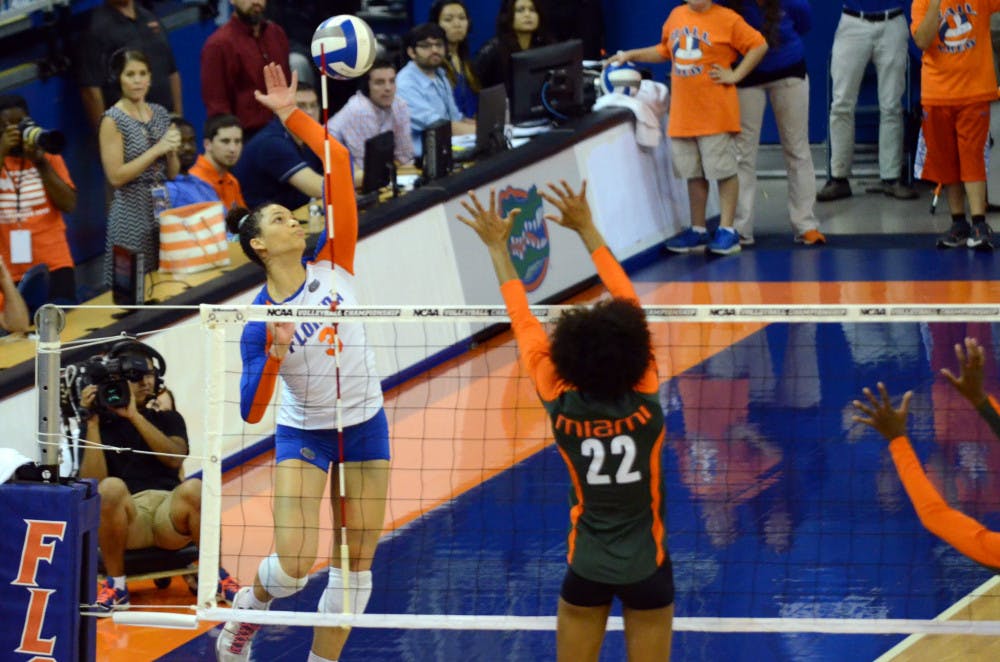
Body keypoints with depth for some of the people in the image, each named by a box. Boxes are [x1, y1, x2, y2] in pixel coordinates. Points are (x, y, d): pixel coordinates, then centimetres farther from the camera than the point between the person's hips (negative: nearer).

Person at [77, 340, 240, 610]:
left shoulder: (168, 418, 21)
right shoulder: (102, 424, 14)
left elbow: (175, 457, -2)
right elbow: (92, 483, -1)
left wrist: (135, 416, -7)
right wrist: (93, 423, -3)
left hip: (170, 516, 1)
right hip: (126, 519, -1)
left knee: (193, 488, -33)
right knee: (111, 488, -35)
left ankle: (217, 575, -12)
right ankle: (116, 586, -21)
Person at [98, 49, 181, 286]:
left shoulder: (160, 113, 9)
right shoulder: (113, 120, -8)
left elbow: (172, 173, 13)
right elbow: (116, 176, -15)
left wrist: (172, 151, -7)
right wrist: (157, 149, -17)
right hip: (132, 215, -6)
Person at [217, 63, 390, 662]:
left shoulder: (333, 267, -8)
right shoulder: (259, 320, -14)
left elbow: (340, 165, -14)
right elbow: (251, 410, -18)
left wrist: (292, 115, -20)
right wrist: (275, 355, -34)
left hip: (365, 426, 3)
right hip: (304, 435, -3)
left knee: (357, 564, 3)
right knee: (296, 563, -13)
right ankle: (251, 603, 21)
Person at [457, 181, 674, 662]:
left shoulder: (561, 405, -15)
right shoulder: (644, 400, -18)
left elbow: (524, 323, -4)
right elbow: (627, 304, -10)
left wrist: (497, 247, 7)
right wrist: (586, 229, -3)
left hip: (588, 565, 1)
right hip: (647, 567, -1)